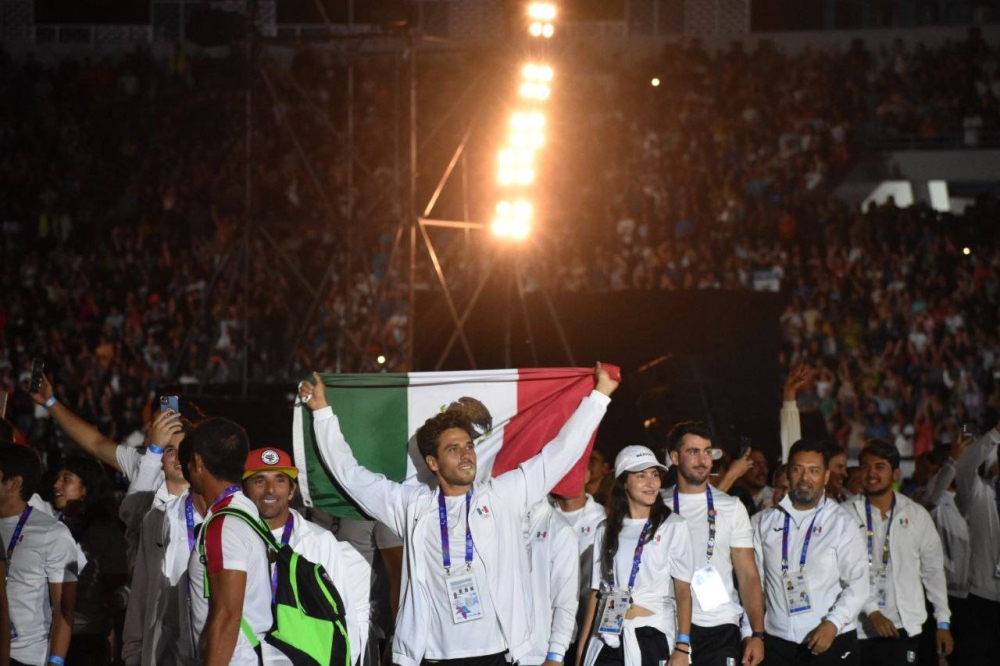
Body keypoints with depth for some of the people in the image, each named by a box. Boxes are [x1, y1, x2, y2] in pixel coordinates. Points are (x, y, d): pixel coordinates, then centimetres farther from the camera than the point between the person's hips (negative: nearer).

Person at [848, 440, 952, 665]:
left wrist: (943, 623, 8)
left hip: (903, 628, 1)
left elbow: (933, 571, 10)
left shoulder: (916, 515, 5)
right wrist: (871, 611, -16)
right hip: (858, 627, 0)